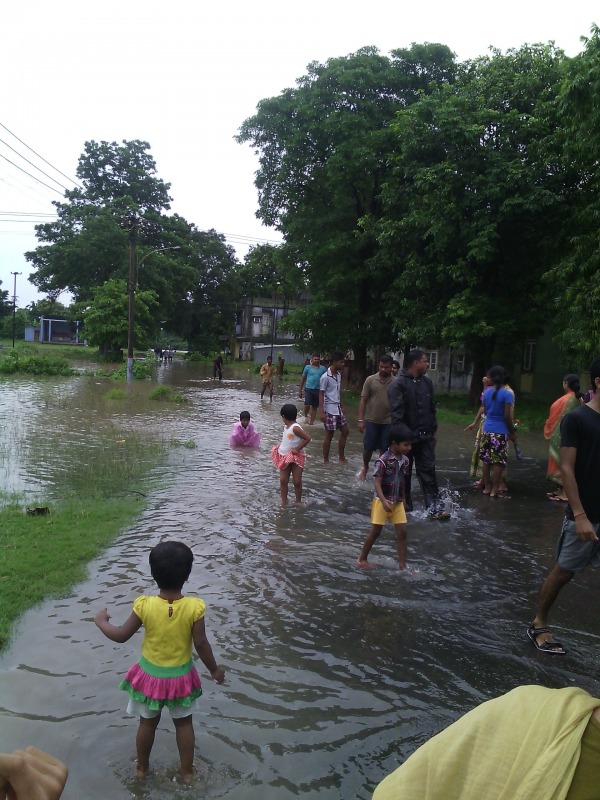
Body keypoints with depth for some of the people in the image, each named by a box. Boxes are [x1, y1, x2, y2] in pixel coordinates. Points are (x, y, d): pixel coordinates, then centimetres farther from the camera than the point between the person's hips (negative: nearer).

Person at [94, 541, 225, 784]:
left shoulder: (145, 605, -23)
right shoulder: (194, 607, -25)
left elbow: (121, 635, -12)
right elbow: (201, 644, -18)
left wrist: (101, 621, 7)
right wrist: (215, 669, -2)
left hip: (150, 674, 1)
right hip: (181, 675, 0)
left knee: (148, 722, 24)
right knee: (184, 723, 22)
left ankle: (141, 768, 43)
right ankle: (187, 771, 36)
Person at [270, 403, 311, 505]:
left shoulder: (295, 428, -22)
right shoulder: (286, 427, 4)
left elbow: (307, 438, -26)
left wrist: (297, 449, -21)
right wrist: (281, 448, 3)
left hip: (296, 458, -7)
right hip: (285, 457, 7)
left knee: (297, 482, 1)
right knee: (283, 481, 6)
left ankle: (298, 501, 15)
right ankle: (284, 501, 15)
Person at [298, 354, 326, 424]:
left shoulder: (322, 368, 6)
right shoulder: (308, 367, 2)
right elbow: (303, 379, 7)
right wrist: (300, 390, 6)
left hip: (318, 390, 2)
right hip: (309, 389, -2)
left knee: (314, 407, 9)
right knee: (307, 405, -15)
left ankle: (311, 422, 19)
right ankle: (305, 416, 15)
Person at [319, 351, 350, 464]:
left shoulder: (338, 375, 7)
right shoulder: (325, 377, -17)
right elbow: (321, 394, -16)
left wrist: (341, 406, 18)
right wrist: (321, 412, -19)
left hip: (338, 409, 8)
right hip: (330, 410, -8)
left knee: (344, 431, 11)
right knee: (329, 435, 0)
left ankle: (341, 457, 22)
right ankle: (326, 460, 11)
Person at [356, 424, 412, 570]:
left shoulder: (405, 460, 1)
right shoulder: (383, 460, -19)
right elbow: (377, 483, -20)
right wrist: (384, 501, -31)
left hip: (397, 502, 6)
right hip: (382, 501, -6)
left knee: (402, 532, 2)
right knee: (375, 531, 4)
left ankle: (402, 565, 10)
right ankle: (362, 559, 21)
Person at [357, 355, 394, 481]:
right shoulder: (370, 380, -2)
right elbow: (363, 400, -1)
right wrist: (360, 420, -6)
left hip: (388, 422, 0)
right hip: (371, 421, 0)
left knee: (385, 450, 6)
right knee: (368, 448, 7)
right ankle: (365, 468, 33)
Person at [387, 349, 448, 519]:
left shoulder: (427, 382, 8)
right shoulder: (398, 384, -13)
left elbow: (432, 408, 15)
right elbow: (396, 412, -17)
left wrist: (433, 431, 14)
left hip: (425, 436, 5)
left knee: (428, 471, 2)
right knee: (404, 473, 9)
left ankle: (434, 507, 2)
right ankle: (405, 506, 23)